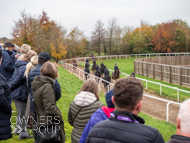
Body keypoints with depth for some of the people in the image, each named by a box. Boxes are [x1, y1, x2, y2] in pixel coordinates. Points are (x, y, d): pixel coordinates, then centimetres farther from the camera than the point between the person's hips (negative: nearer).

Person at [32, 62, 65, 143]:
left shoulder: (37, 83, 8)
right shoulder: (47, 86, -20)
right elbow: (50, 108, -24)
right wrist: (60, 119, -12)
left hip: (40, 123, 9)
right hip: (49, 124, -9)